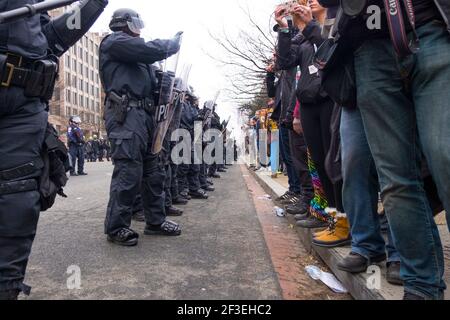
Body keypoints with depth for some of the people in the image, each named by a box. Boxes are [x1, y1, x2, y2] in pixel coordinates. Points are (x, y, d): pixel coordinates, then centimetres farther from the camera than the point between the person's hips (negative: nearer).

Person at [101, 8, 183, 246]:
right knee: (128, 171, -12)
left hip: (145, 115, 9)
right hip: (126, 115, -9)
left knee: (154, 171, 8)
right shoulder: (114, 42, 2)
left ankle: (155, 221, 16)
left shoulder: (134, 51, 30)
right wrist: (174, 42, 7)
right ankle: (116, 227, -3)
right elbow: (152, 50, -10)